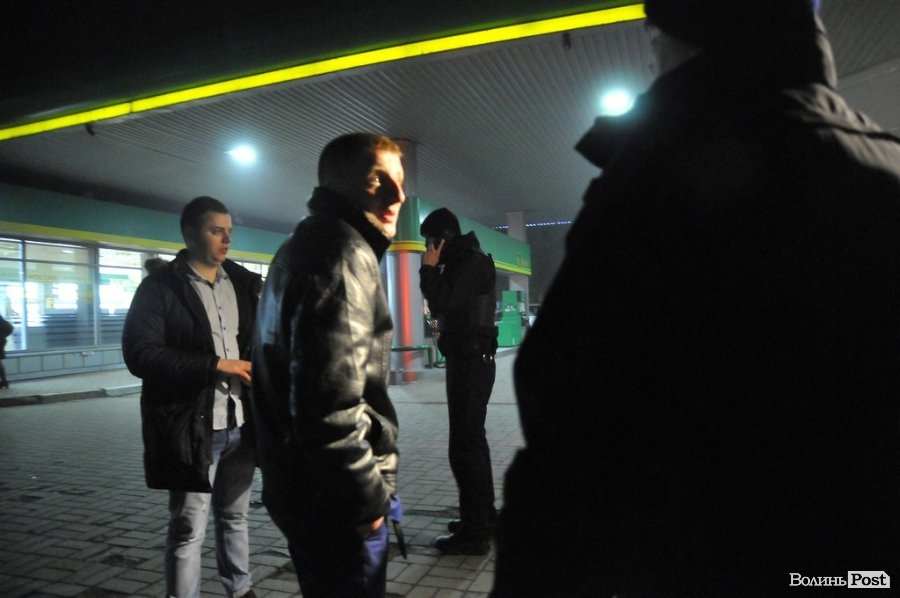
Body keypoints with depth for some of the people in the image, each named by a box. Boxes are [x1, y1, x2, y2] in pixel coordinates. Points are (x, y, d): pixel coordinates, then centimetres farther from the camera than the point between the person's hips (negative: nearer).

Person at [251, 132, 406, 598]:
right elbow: (331, 405, -29)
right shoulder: (345, 254, -20)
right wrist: (369, 495, -16)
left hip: (298, 483, 10)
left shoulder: (303, 245, 12)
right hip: (334, 500, -10)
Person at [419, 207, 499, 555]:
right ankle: (483, 516, 29)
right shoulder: (459, 263, 17)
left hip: (471, 363, -11)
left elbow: (445, 303, -21)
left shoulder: (473, 262, -13)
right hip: (465, 360, 11)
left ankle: (475, 532, -1)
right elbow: (441, 306, 21)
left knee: (464, 447, -8)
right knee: (472, 441, 17)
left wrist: (429, 268, -13)